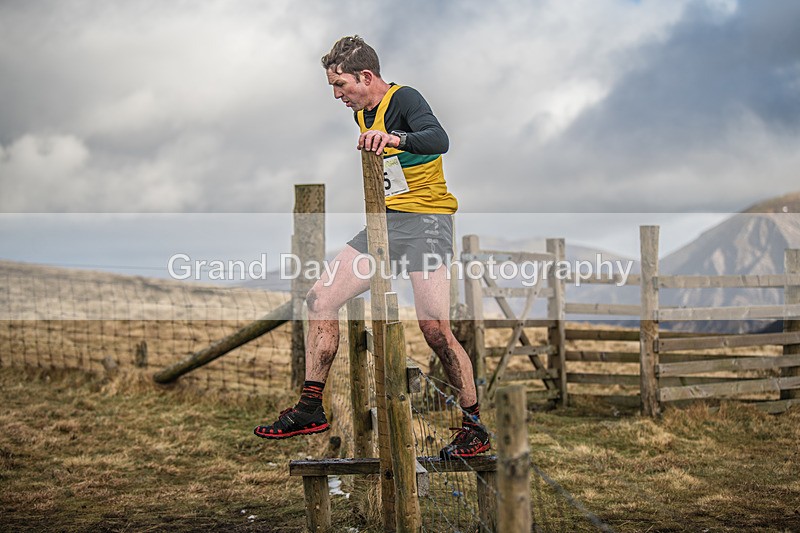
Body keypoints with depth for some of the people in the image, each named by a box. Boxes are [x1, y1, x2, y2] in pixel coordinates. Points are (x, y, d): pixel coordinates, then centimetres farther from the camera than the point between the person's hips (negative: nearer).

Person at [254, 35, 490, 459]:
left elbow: (438, 140, -34)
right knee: (321, 297, 0)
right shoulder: (362, 115, 13)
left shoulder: (404, 99, -13)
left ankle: (474, 427, -1)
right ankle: (311, 409, 7)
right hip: (386, 220, 9)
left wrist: (395, 138, -51)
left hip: (425, 218, -8)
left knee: (435, 330, -16)